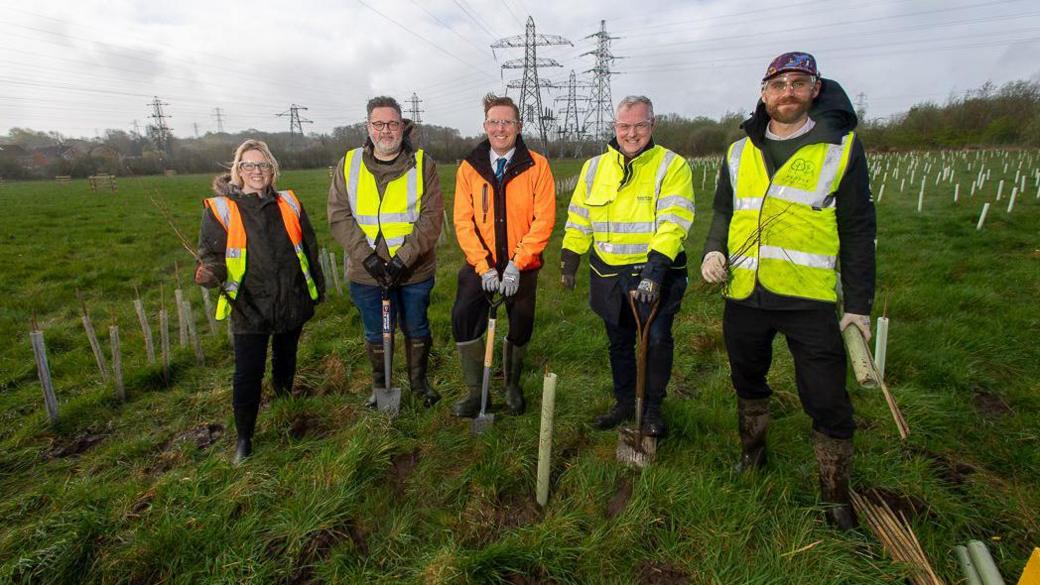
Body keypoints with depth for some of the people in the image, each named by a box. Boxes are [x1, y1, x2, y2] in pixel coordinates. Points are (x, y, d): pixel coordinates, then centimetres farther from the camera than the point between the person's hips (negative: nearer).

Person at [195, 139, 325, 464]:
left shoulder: (289, 203, 6)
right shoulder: (220, 209, -4)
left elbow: (309, 248, 13)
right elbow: (211, 254, -4)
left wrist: (318, 286, 17)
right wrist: (211, 273, -27)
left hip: (292, 302, 3)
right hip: (249, 307, -3)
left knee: (286, 358, 20)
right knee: (248, 373, -2)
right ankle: (244, 438, 16)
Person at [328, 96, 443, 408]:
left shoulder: (422, 164, -4)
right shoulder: (349, 163, 1)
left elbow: (432, 217, -10)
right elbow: (339, 216, -4)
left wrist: (404, 259, -19)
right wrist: (367, 257, -16)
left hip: (414, 270, -1)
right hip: (366, 271, 1)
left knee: (416, 329, 15)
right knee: (375, 333, 15)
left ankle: (419, 381, 38)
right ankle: (379, 385, 38)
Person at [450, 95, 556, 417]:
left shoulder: (537, 166, -7)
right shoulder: (469, 167, -1)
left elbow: (544, 219, -11)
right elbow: (463, 221, -4)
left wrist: (516, 264, -18)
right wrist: (484, 266, -14)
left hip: (522, 267, -1)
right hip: (480, 265, 1)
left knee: (520, 329, 10)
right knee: (463, 319, -12)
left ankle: (512, 386, 36)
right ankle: (477, 393, 7)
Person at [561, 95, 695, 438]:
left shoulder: (672, 165, -5)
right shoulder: (595, 167, 9)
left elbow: (673, 222, -17)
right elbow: (578, 218, 14)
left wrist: (655, 268, -27)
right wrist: (569, 259, 10)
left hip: (654, 272, -4)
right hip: (608, 274, 4)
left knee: (657, 340, -6)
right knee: (619, 343, 14)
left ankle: (653, 409, 18)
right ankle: (624, 403, 33)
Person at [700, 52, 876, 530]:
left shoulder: (841, 146, 2)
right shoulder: (740, 152, 11)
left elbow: (857, 230, 2)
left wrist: (859, 303, -1)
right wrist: (714, 249, -4)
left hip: (809, 297, -3)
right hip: (743, 294, 4)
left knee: (827, 402, 1)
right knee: (748, 382, 19)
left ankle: (836, 495, 24)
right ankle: (753, 451, 45)